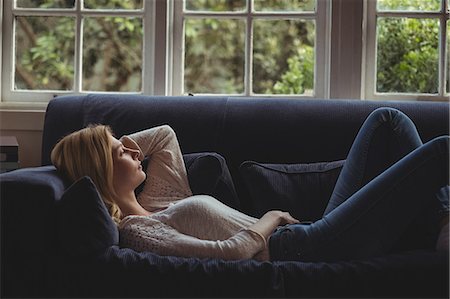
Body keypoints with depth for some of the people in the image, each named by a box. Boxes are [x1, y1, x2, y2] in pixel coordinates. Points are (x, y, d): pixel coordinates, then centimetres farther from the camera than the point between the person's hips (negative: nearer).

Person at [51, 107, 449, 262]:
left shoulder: (154, 200, 14)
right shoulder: (137, 230, -15)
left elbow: (165, 134, 28)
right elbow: (231, 251, -24)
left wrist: (115, 145, 12)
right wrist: (270, 220, -7)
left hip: (312, 236, 10)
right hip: (313, 248, -10)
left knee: (387, 121, 13)